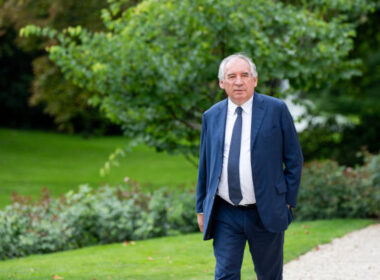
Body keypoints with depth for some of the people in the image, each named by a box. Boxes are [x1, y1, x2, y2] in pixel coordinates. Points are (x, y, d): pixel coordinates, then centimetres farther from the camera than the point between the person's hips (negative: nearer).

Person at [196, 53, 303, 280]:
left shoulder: (276, 110, -2)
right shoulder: (211, 116, 7)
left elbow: (294, 159, 1)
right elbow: (205, 165, 14)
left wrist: (288, 201, -4)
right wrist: (201, 208, 13)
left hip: (266, 214, -2)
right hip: (225, 215, 2)